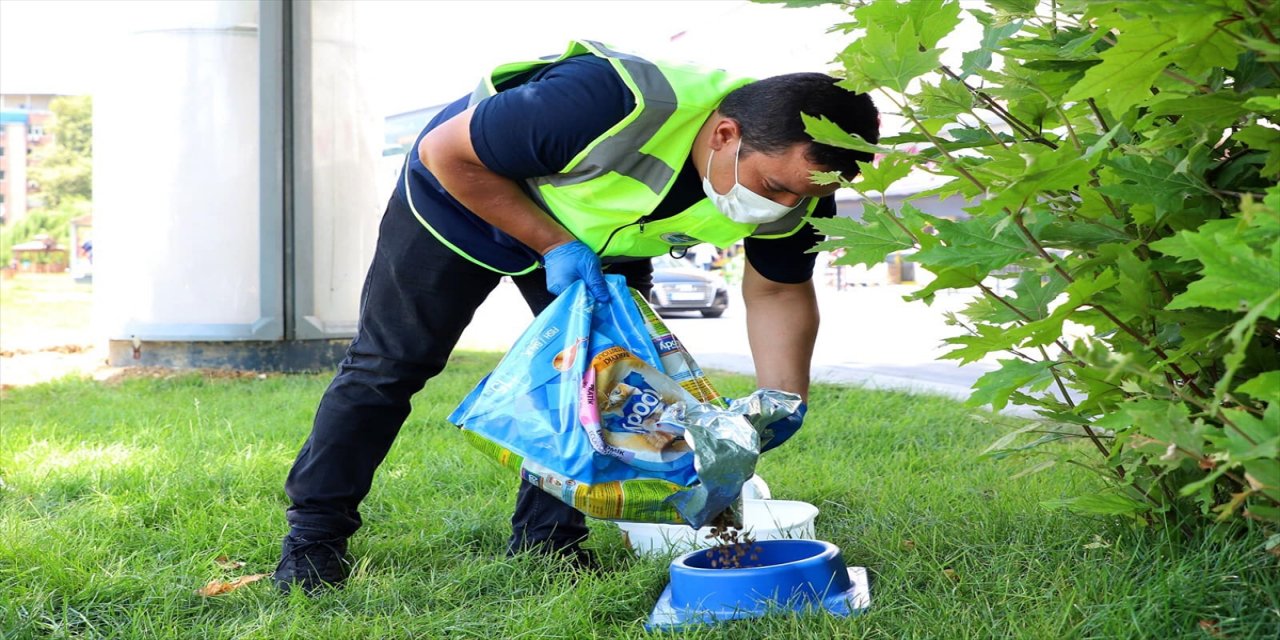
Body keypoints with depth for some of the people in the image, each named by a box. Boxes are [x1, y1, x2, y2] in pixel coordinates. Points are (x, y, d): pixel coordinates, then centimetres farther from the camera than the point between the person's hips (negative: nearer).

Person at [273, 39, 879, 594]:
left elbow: (778, 292, -7)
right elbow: (447, 153, -31)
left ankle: (546, 541, 11)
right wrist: (553, 245, -33)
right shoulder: (609, 105, -45)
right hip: (461, 198, -5)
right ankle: (315, 531, 13)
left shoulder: (792, 178, -25)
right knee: (391, 363, 0)